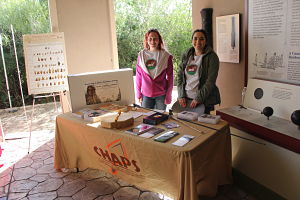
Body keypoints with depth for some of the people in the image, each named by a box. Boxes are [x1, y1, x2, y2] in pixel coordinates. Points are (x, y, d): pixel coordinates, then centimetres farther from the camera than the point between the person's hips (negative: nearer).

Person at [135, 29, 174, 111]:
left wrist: (168, 95, -4)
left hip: (161, 95, -1)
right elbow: (138, 76, 5)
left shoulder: (166, 56, -3)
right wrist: (138, 94, 4)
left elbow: (170, 77, -1)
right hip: (146, 95, 2)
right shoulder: (141, 55, 1)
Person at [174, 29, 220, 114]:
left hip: (203, 101, -4)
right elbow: (179, 76, 8)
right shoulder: (186, 56, 10)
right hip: (185, 99, 4)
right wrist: (181, 95, -2)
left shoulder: (211, 57, -5)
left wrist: (198, 98, -16)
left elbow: (210, 81, -12)